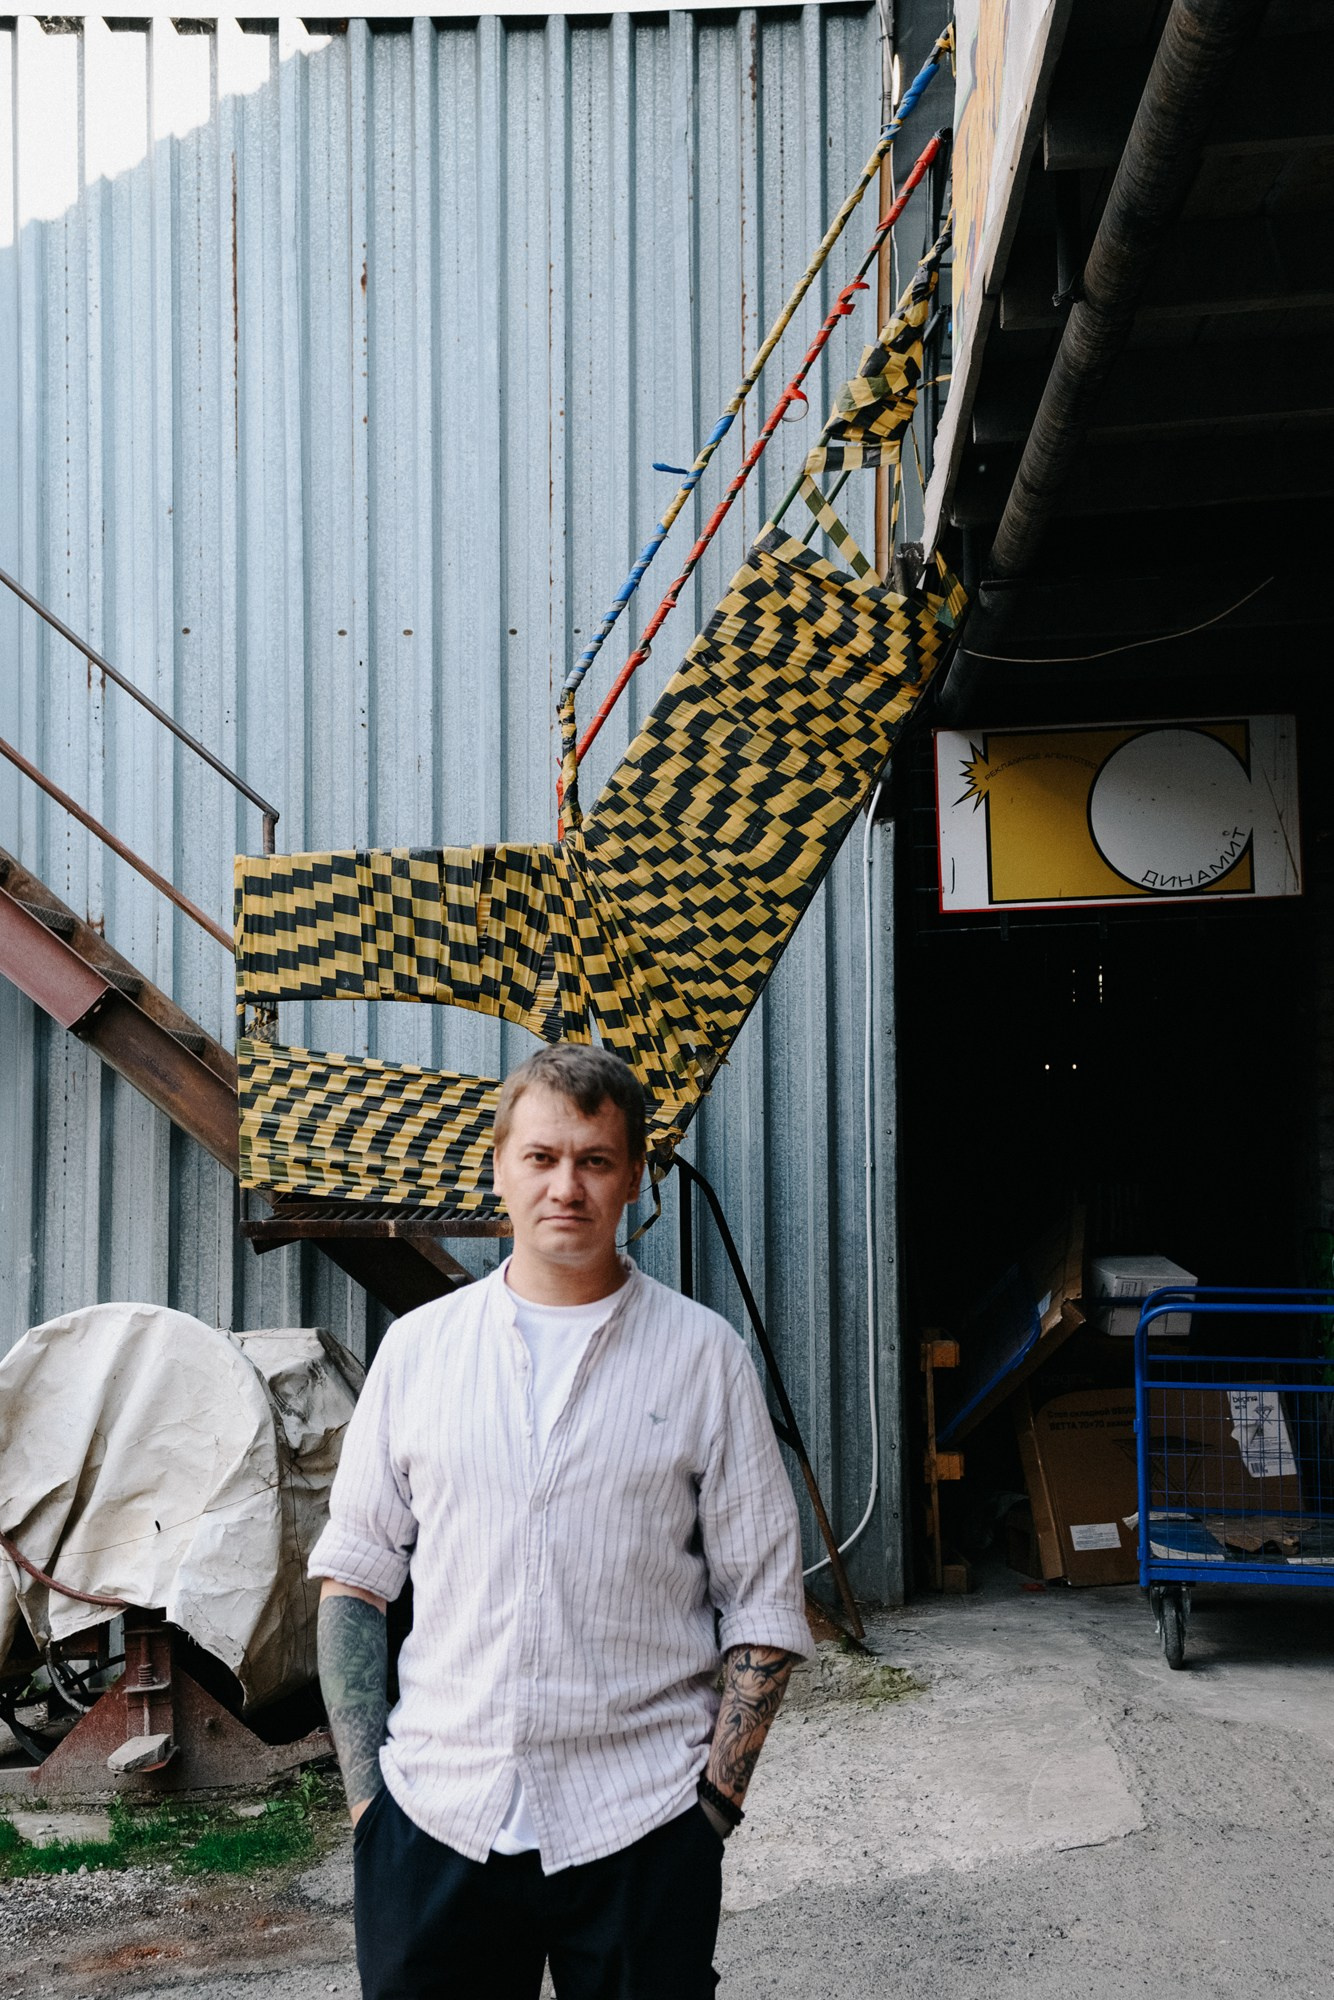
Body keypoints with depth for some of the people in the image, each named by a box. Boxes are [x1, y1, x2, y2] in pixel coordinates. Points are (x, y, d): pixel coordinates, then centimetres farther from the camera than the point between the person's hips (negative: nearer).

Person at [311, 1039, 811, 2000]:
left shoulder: (705, 1354, 0)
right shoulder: (418, 1346, 5)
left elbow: (764, 1604, 2)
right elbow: (354, 1575, 9)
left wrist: (715, 1802, -5)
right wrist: (365, 1784, 1)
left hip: (639, 1829, -1)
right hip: (436, 1816, 2)